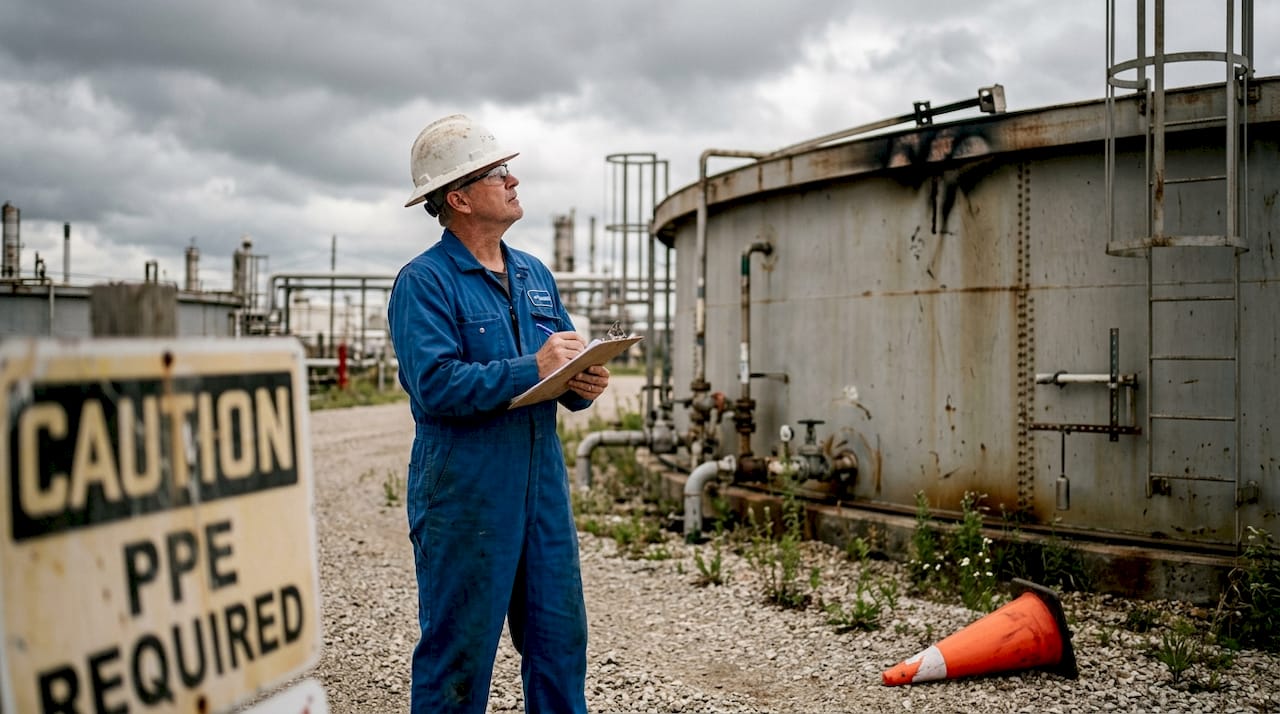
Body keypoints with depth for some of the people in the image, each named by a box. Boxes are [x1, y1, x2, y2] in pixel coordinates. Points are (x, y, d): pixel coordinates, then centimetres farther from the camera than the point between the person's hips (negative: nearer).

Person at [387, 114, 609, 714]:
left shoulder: (535, 276, 15)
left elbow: (564, 365, 17)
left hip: (543, 489, 7)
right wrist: (531, 369, -19)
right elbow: (435, 384, -20)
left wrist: (585, 385, -5)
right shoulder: (424, 281, -8)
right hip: (465, 497, -7)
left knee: (560, 641, 12)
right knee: (459, 651, 3)